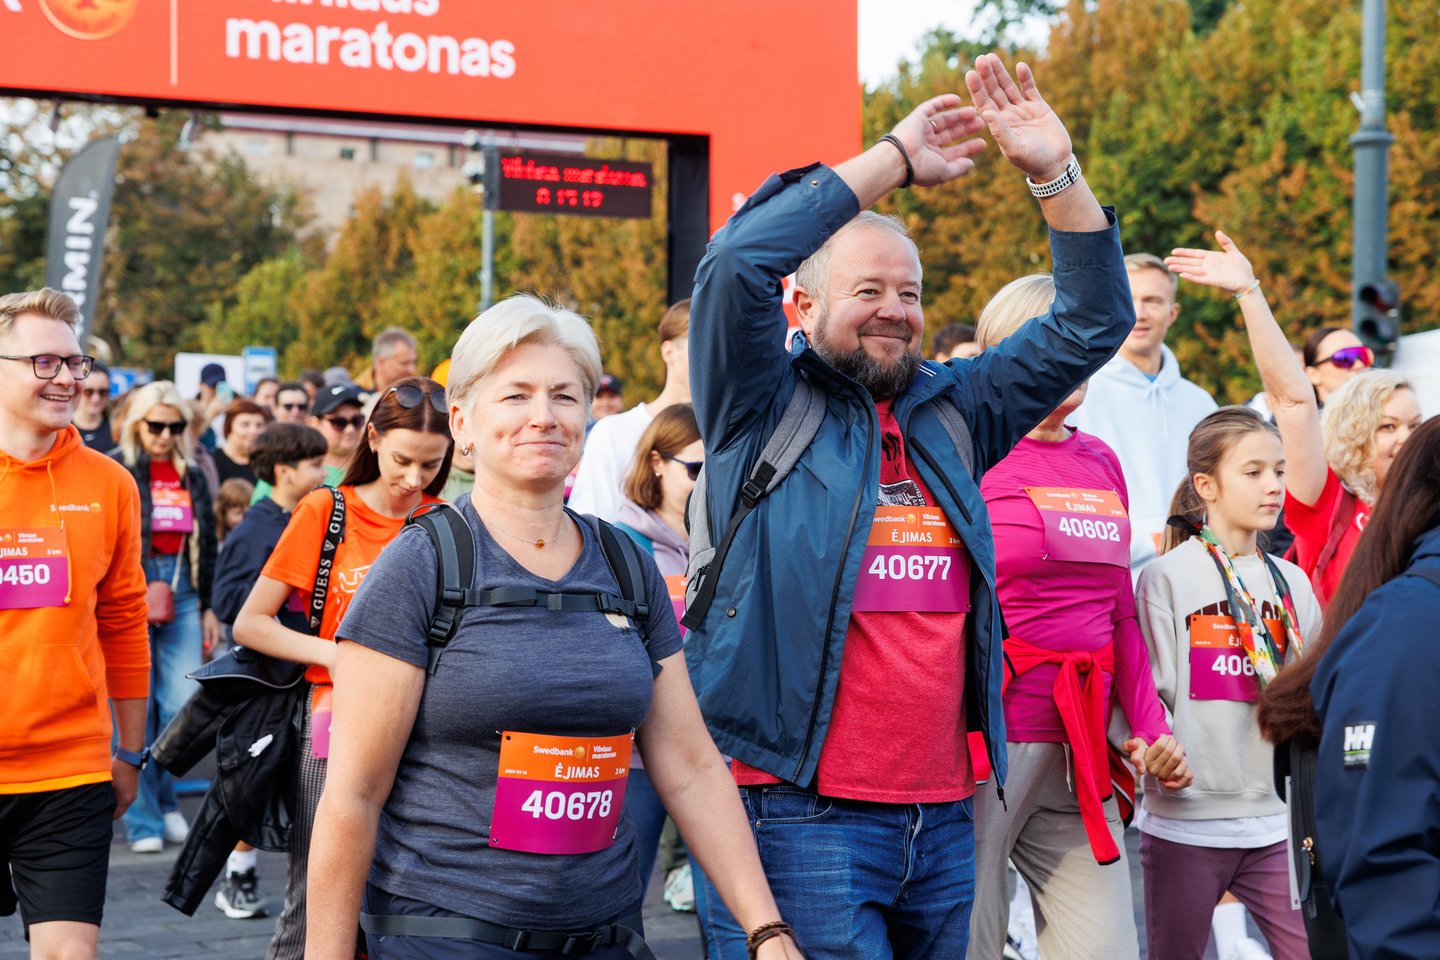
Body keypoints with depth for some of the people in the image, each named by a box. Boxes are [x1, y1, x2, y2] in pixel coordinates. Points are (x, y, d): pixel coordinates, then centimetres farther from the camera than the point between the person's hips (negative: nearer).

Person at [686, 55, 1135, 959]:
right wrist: (895, 159, -9)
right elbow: (737, 263, -16)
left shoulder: (951, 411, 13)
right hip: (805, 809, -6)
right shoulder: (765, 410, 0)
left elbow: (1093, 321, 15)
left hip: (945, 813, 6)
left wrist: (1057, 172, 3)